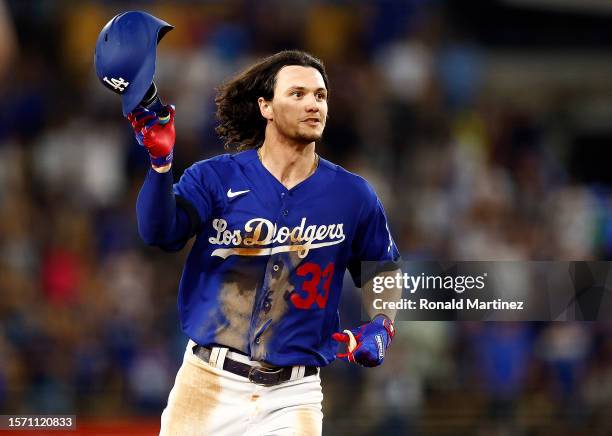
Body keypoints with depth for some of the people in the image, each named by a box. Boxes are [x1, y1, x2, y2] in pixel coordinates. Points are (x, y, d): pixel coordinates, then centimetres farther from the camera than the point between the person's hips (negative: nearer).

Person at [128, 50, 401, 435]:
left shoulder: (353, 196, 4)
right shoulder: (216, 177, -1)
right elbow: (160, 234, -17)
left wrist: (380, 329, -3)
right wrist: (161, 161, -32)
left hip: (292, 395, 1)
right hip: (208, 385, -1)